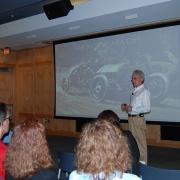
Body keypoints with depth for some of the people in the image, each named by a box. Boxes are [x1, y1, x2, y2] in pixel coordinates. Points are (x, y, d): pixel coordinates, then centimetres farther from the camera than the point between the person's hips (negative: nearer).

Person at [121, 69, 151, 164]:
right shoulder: (135, 91, 14)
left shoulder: (145, 91, -11)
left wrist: (132, 109, -21)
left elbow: (147, 108, -16)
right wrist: (126, 107, 7)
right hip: (131, 118, 9)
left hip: (138, 119, -9)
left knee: (140, 142, 0)